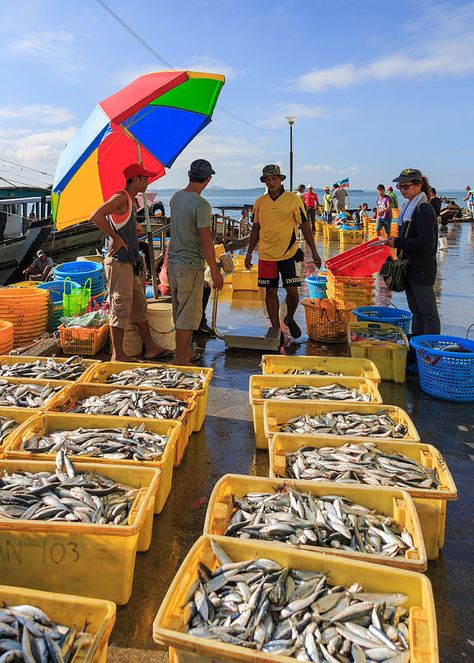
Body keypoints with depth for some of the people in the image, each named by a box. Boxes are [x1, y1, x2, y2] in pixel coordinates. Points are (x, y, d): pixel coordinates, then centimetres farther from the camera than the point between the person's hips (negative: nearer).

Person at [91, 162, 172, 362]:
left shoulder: (132, 201, 19)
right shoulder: (121, 197, -12)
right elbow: (96, 216, -24)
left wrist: (137, 259, 21)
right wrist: (116, 239, -21)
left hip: (129, 261, 10)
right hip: (119, 261, -10)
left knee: (139, 305, 13)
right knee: (121, 307, -5)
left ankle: (151, 348, 22)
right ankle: (117, 355, 3)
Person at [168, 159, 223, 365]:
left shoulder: (175, 198, 6)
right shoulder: (201, 205, -19)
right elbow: (206, 242, -18)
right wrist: (215, 272, -12)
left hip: (173, 262, 9)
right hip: (191, 266, -8)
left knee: (180, 312, 18)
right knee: (188, 315, -1)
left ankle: (187, 351, 32)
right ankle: (181, 361, 6)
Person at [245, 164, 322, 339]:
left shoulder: (294, 200, -3)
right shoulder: (260, 202, 6)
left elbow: (305, 226, 0)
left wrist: (314, 252, -3)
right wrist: (249, 253, 12)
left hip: (288, 254, -2)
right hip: (266, 255, 3)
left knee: (292, 291, -4)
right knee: (270, 292, 5)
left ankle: (290, 318, 25)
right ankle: (276, 329, 16)